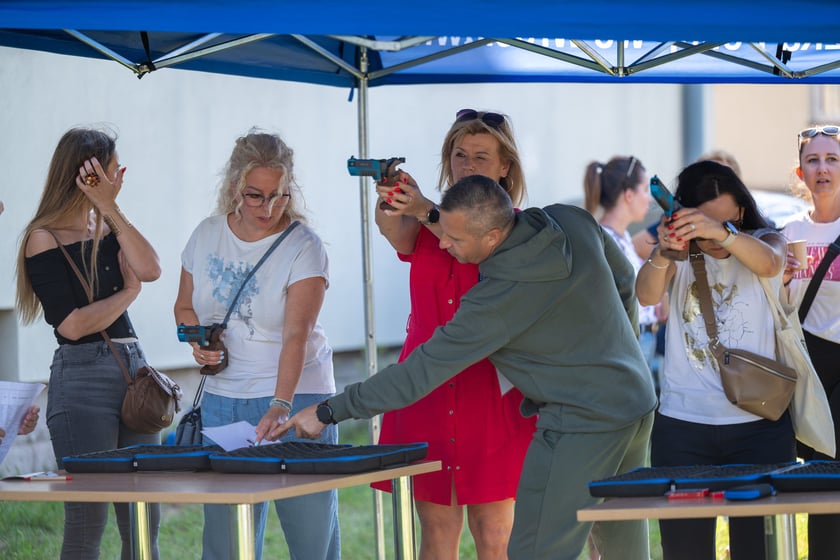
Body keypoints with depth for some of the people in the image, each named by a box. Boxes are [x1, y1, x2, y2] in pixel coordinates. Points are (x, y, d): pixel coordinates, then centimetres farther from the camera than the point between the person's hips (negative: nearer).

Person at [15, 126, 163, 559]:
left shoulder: (107, 229, 13)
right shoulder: (44, 239, -6)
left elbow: (150, 269, -5)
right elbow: (73, 324, -12)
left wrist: (110, 209, -8)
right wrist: (128, 292, 1)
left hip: (134, 368, 7)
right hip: (82, 375, -7)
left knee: (145, 521, 4)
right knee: (87, 521, -6)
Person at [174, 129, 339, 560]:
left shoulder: (303, 248, -10)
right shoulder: (207, 236, 4)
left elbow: (297, 334, -21)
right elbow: (185, 306, 18)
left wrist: (281, 405, -34)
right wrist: (198, 342, -5)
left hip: (295, 396, -4)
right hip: (222, 399, 4)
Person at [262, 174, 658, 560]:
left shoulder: (499, 297, -25)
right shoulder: (574, 222, -5)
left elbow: (424, 370, -22)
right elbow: (624, 279, 13)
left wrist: (329, 412, -16)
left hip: (581, 424, -9)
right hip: (637, 399, 9)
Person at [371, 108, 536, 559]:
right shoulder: (425, 222, 10)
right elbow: (397, 235, -14)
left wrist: (424, 211, -37)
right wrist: (389, 202, -37)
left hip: (492, 391, -3)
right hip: (427, 387, 3)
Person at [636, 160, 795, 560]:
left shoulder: (762, 240, 4)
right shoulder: (681, 252, 5)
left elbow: (768, 263, -21)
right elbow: (647, 294, -14)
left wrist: (722, 232, -42)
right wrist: (663, 253, -36)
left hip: (759, 425, -1)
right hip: (683, 426, 1)